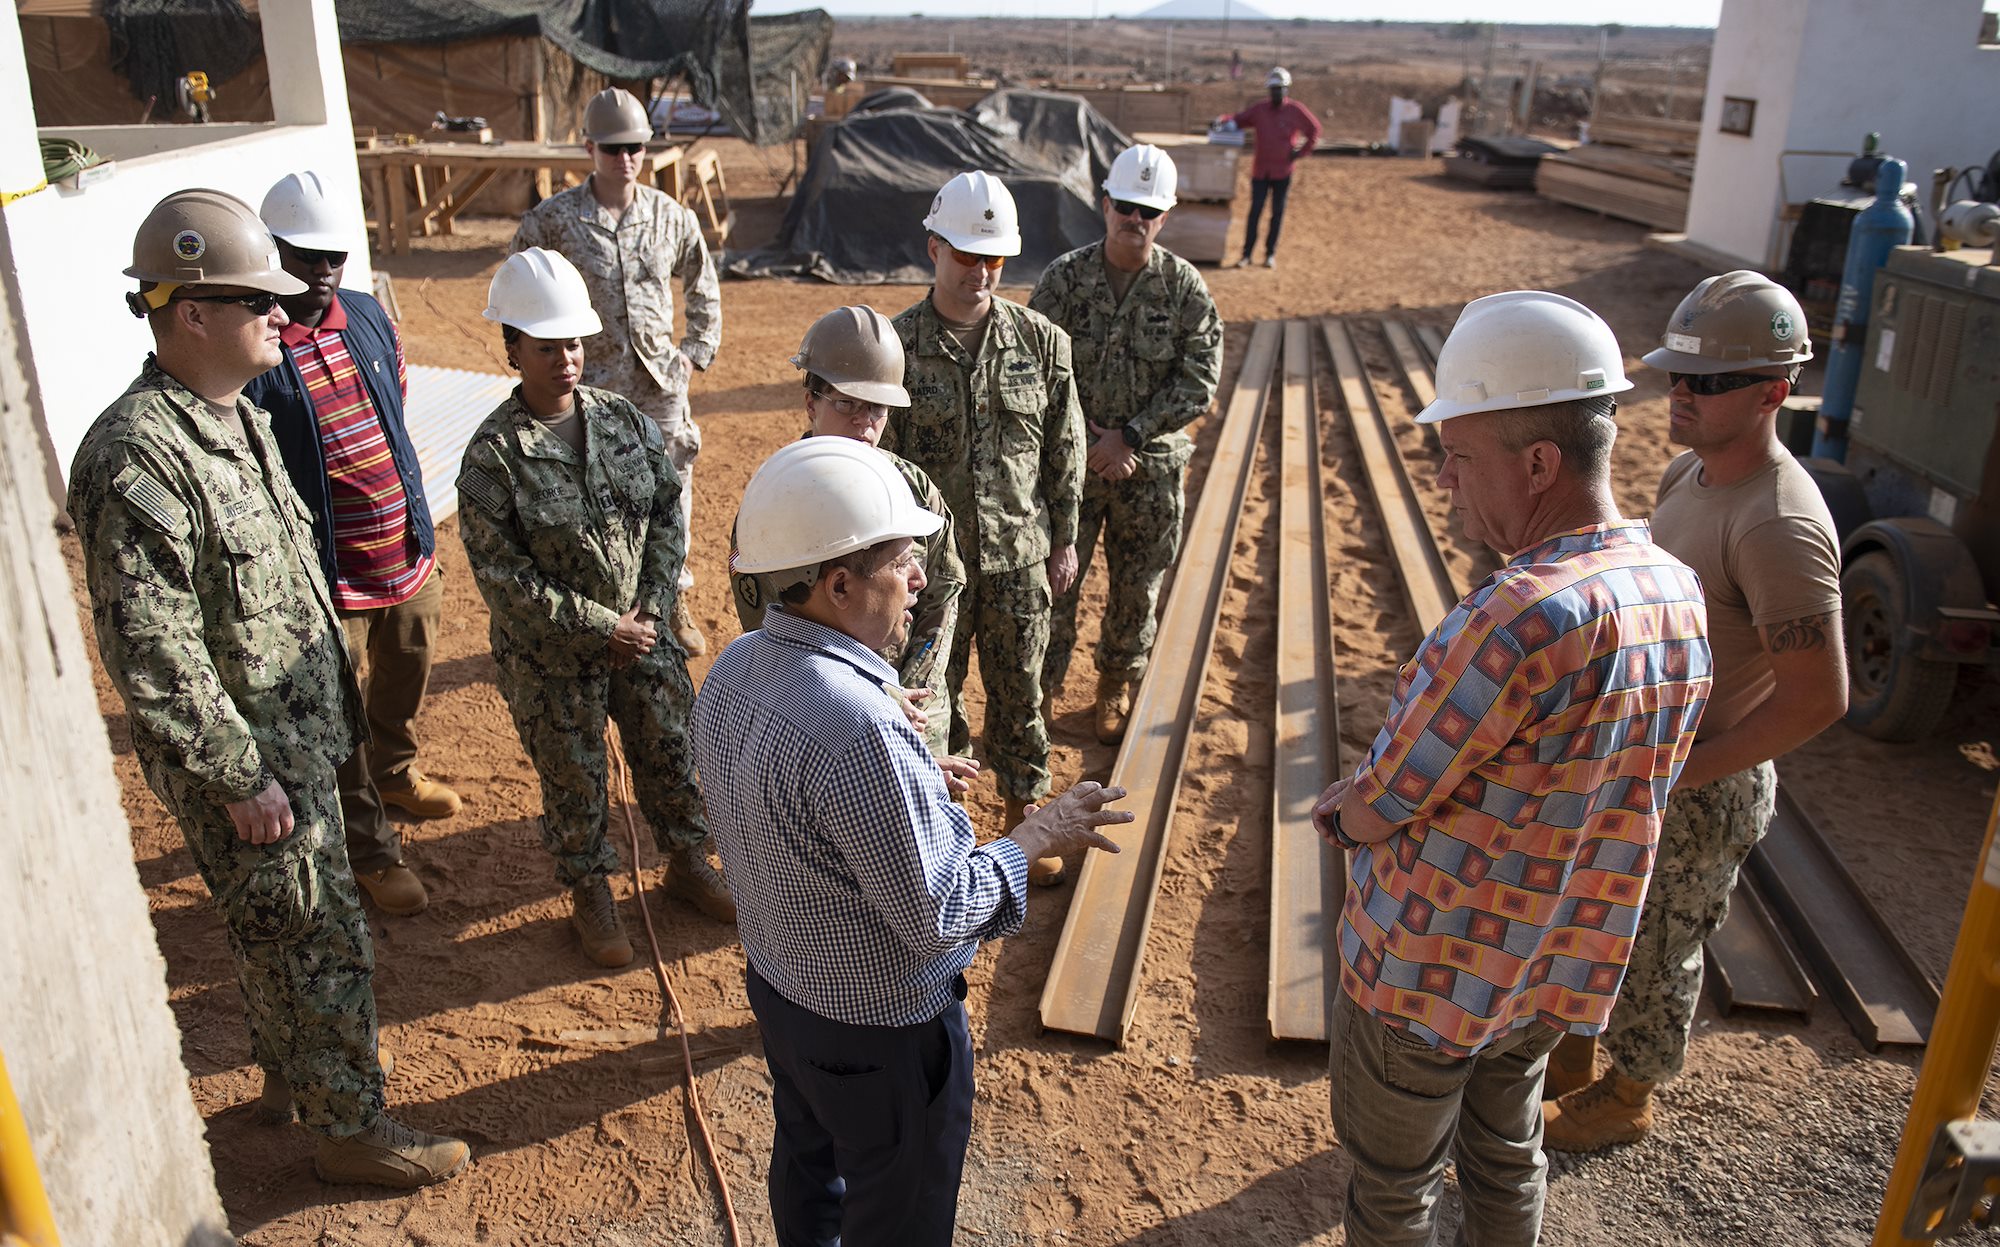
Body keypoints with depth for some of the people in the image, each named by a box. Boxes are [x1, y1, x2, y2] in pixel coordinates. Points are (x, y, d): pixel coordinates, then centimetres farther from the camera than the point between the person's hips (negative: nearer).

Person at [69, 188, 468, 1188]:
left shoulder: (238, 417, 6)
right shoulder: (137, 458, -25)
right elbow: (149, 656, -26)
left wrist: (336, 695, 18)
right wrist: (243, 777, -21)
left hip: (299, 738, 9)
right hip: (243, 765, -9)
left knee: (277, 929, 24)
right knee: (322, 939, 4)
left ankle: (288, 1074, 44)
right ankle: (350, 1128, 22)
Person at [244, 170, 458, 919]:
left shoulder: (367, 316, 3)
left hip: (409, 556, 7)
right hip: (328, 577, -6)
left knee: (404, 683, 26)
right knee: (342, 722, 9)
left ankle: (395, 774, 53)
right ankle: (369, 850, 27)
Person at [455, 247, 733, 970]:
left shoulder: (623, 420, -3)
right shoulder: (492, 454, -17)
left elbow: (668, 510, 3)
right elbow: (501, 575, -18)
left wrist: (652, 606, -8)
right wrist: (600, 627, -17)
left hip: (643, 633, 4)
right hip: (550, 656, -4)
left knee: (671, 750, 17)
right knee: (574, 779, 13)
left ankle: (687, 862, 41)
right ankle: (590, 894, 35)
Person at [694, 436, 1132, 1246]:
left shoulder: (731, 671, -10)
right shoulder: (858, 728, -37)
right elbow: (935, 919, -29)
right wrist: (1033, 836, -17)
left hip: (777, 985, 8)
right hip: (880, 1027, -8)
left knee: (806, 1158, 32)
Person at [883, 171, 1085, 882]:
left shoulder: (1041, 340, -4)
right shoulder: (896, 345, -9)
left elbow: (1064, 448, 4)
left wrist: (1064, 539, 7)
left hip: (1019, 557, 1)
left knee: (1019, 695, 14)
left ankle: (1024, 822, 33)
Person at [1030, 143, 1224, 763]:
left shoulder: (1185, 287, -5)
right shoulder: (1064, 278, -6)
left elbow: (1199, 382, -8)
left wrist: (1130, 436, -15)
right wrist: (1086, 444, -13)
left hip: (1151, 470, 1)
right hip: (1069, 463, -1)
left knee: (1138, 589, 14)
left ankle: (1116, 690, 36)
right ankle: (1040, 694, 21)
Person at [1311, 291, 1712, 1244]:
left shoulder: (1529, 616, -33)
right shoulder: (1679, 594, -4)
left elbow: (1375, 811, -22)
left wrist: (1356, 809, 0)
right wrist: (1375, 798, 0)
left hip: (1431, 969, -7)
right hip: (1555, 971, 8)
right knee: (1506, 1154, 27)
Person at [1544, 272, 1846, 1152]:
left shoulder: (1780, 527, -29)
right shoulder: (1689, 471, 0)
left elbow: (1817, 698, -28)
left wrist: (1682, 772, -22)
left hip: (1702, 790, -8)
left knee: (1654, 950, 13)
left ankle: (1628, 1096, 37)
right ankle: (1570, 1056, 47)